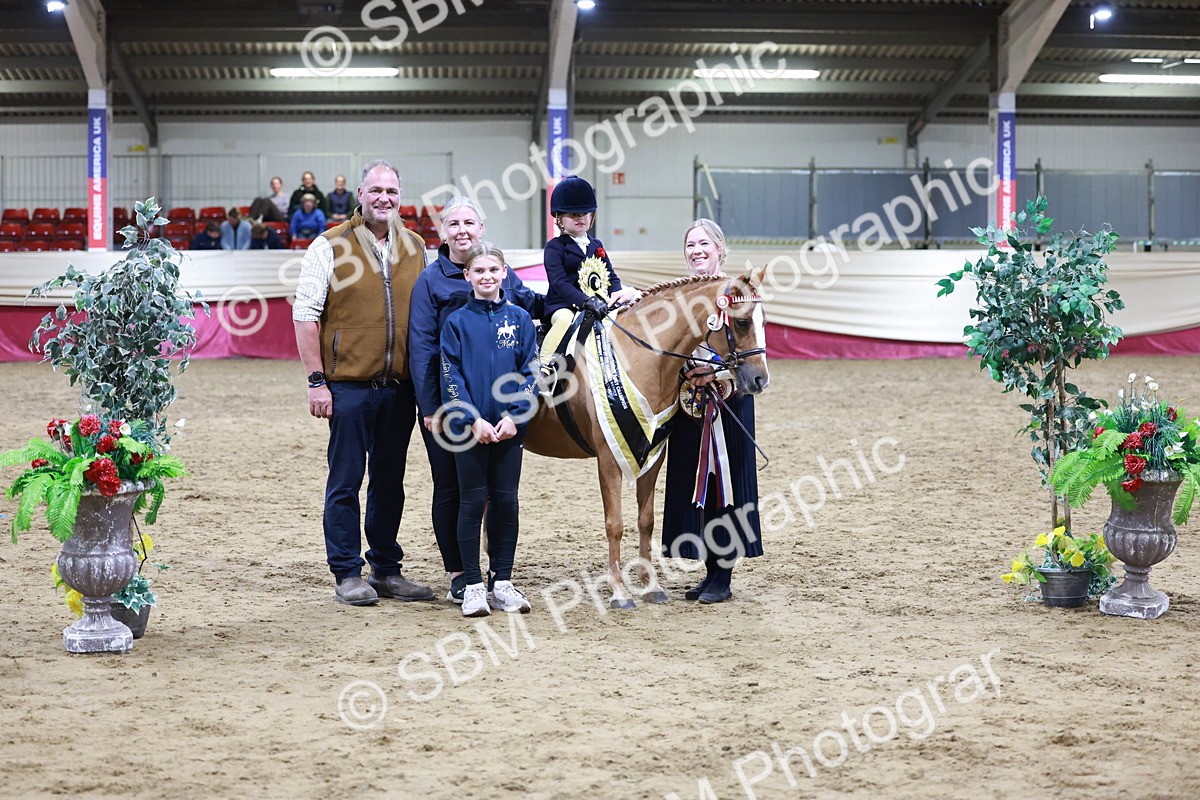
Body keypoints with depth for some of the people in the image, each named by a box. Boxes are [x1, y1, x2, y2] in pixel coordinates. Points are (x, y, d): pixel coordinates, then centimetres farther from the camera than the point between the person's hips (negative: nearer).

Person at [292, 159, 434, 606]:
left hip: (399, 388, 4)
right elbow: (305, 314, -5)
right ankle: (347, 574, 9)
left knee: (390, 481, 12)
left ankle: (387, 570, 21)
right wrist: (316, 380, -11)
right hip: (348, 386, -4)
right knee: (345, 482, 1)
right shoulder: (330, 246, -3)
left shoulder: (415, 249, 10)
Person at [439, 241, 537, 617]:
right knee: (472, 503, 3)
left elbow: (529, 373, 1)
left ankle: (503, 583, 14)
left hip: (509, 427, 2)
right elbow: (452, 377, -4)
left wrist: (514, 416, -11)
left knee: (505, 502, 6)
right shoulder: (457, 322, 0)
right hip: (469, 427, -2)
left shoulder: (519, 319, 4)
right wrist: (473, 420, -14)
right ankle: (473, 585, 8)